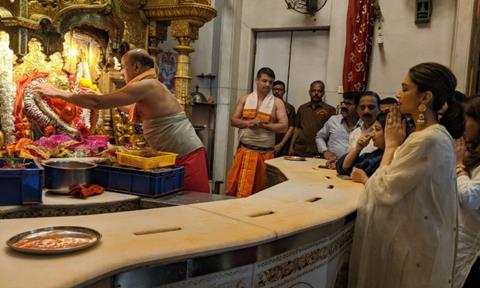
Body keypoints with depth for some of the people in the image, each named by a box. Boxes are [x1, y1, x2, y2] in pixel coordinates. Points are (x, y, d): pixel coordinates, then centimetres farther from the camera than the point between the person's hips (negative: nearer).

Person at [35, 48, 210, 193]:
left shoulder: (145, 85, -13)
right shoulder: (151, 87, 18)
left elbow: (98, 103, -16)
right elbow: (137, 112, 36)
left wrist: (59, 94, -5)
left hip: (187, 159, -10)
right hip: (179, 159, 10)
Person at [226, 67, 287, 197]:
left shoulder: (277, 103, 1)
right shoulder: (245, 99, 8)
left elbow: (284, 127, -6)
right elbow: (233, 120, 5)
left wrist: (263, 125, -15)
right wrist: (249, 123, -13)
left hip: (265, 153, -1)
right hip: (244, 151, 2)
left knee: (259, 190, 7)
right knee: (236, 187, 1)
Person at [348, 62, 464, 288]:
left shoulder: (428, 140, -25)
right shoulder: (434, 134, 7)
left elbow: (383, 191, -21)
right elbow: (394, 182, 10)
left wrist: (391, 144, -12)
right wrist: (396, 144, 1)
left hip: (412, 246, -9)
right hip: (411, 238, 9)